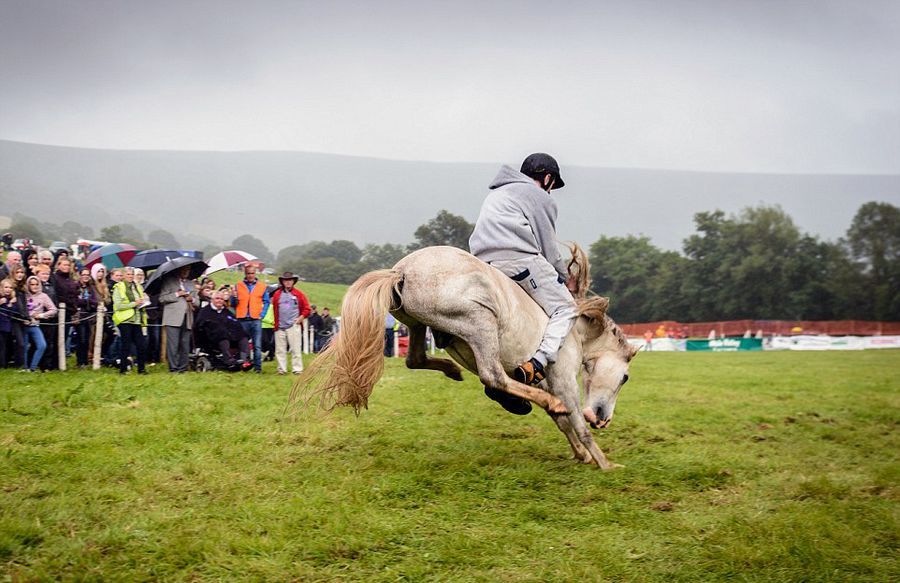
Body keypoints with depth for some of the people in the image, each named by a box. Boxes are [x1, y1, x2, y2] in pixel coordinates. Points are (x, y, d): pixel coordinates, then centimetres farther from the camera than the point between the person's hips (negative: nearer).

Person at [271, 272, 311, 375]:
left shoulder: (299, 294, 4)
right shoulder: (277, 295, 10)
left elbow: (307, 308, 6)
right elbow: (274, 309, 12)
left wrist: (300, 318, -5)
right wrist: (275, 322, 4)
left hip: (294, 326, -3)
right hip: (280, 327, 3)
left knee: (296, 349, -4)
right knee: (280, 350, 4)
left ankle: (297, 369, -1)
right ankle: (282, 369, 10)